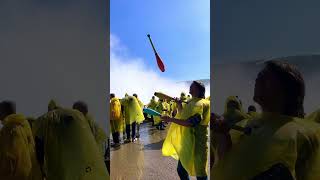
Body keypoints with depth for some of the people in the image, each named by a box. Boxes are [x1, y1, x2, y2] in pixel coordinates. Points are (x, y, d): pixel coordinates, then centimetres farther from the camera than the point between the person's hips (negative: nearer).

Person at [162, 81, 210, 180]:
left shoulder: (201, 104, -15)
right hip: (186, 141, 8)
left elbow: (190, 123, -25)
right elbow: (182, 116, 15)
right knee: (181, 170, 17)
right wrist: (179, 105, 3)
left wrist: (171, 119, -25)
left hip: (196, 141, -8)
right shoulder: (190, 102, 11)